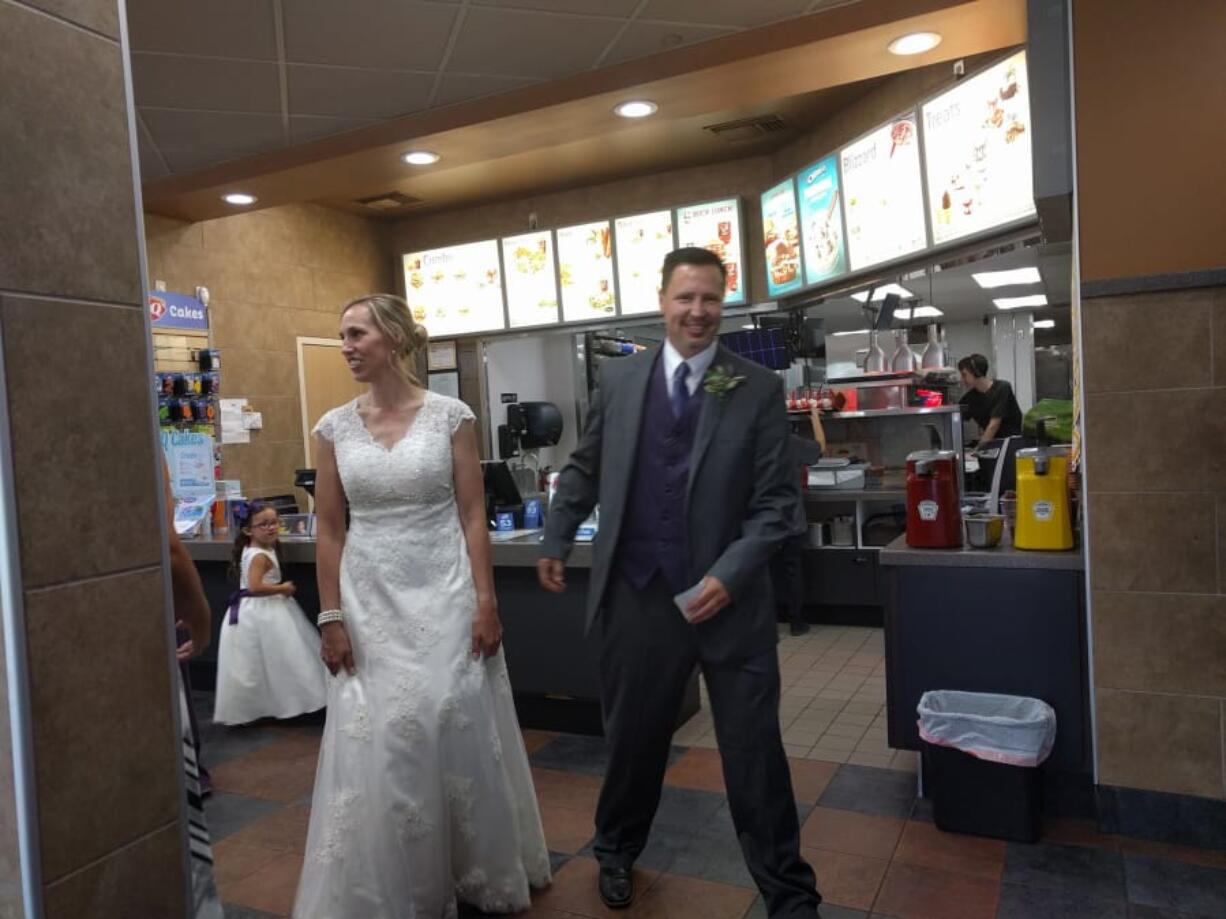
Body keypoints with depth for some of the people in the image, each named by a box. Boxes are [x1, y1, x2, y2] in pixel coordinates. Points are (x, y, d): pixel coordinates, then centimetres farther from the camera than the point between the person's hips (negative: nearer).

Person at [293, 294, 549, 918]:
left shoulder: (450, 416, -4)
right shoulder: (335, 427, 2)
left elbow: (473, 515, -3)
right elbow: (329, 529, 4)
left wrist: (486, 601, -8)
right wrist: (331, 617, 0)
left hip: (444, 596, -2)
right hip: (370, 601, 2)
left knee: (458, 734, 7)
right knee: (376, 746, 6)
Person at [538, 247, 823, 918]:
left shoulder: (759, 389, -3)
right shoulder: (618, 379, 4)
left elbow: (777, 501, -5)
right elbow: (584, 469, 14)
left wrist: (728, 575, -15)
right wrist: (556, 541, 13)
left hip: (727, 597, -1)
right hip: (635, 594, 2)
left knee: (754, 750, 7)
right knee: (632, 736, 18)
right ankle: (616, 850, 45)